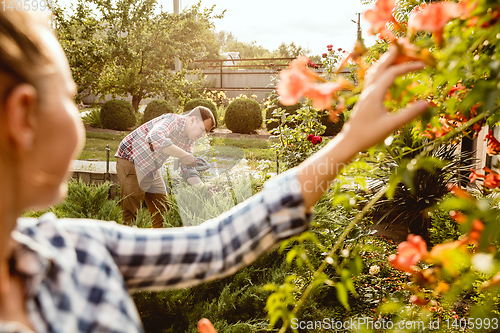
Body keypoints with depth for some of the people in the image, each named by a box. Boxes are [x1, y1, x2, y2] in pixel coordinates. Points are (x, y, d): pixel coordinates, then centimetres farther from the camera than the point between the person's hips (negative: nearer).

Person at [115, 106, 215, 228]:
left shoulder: (189, 140, 3)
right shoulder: (172, 120, -24)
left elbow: (188, 169, 4)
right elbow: (154, 137, -46)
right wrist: (183, 155, -42)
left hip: (151, 170, 9)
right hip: (131, 161, -9)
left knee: (163, 210, 10)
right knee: (130, 213, -6)